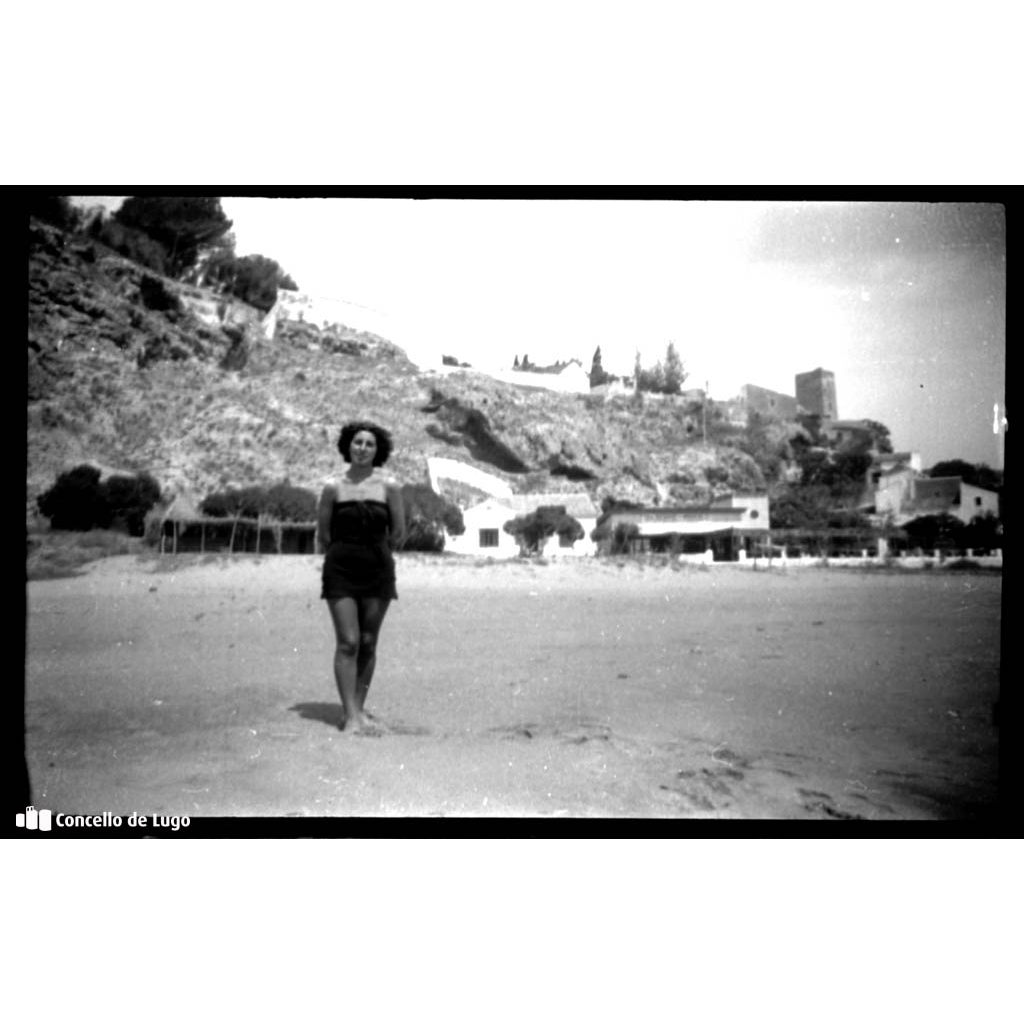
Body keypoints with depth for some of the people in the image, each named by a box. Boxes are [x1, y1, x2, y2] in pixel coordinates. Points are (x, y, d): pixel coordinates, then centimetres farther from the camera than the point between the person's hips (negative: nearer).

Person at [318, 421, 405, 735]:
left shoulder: (389, 487, 0)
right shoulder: (333, 488, -1)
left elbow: (399, 534, 7)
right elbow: (323, 535, 7)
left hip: (377, 571, 1)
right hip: (340, 571, -1)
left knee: (368, 643, 5)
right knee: (347, 642, -7)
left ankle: (359, 708, 19)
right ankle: (351, 716, -4)